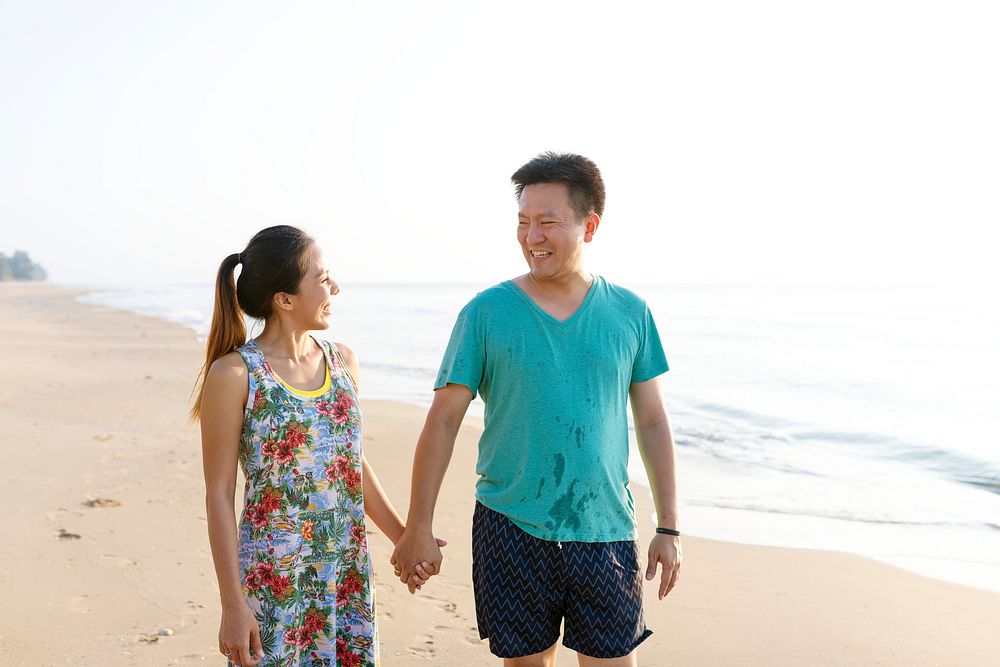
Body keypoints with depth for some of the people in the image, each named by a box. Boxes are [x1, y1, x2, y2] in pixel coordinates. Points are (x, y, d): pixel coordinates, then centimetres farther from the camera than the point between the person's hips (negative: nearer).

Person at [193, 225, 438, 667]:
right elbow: (219, 494, -10)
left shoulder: (342, 360, 5)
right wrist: (233, 605, -11)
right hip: (271, 578, -5)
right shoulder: (234, 375, -12)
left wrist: (402, 537, 15)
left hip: (349, 574, 5)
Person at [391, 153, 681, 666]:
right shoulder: (486, 313, -4)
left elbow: (652, 423, 7)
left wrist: (669, 528, 6)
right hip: (511, 528, -1)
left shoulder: (629, 313, 2)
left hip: (605, 531, 1)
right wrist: (418, 528, -3)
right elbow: (443, 421, -2)